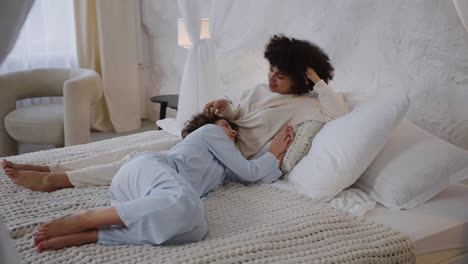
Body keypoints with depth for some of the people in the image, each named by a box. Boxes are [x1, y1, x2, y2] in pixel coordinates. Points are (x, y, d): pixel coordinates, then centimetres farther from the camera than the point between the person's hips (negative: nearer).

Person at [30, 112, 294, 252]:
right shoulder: (209, 131, 20)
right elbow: (250, 172, 15)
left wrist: (281, 151, 37)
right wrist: (273, 151, 29)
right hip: (149, 166, -6)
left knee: (196, 228, -29)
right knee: (187, 202, -42)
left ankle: (86, 236, -34)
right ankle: (81, 219, -30)